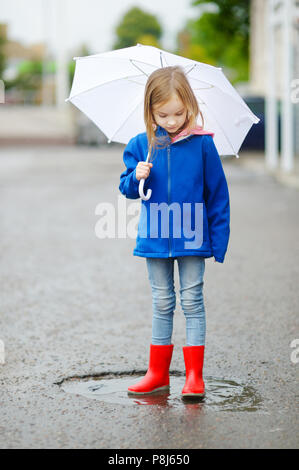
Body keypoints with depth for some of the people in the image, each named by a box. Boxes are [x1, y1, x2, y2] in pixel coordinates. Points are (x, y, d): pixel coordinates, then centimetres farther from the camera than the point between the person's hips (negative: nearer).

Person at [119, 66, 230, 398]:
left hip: (192, 237, -2)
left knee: (192, 302, 0)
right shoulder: (141, 145, -1)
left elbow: (217, 193, -2)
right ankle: (158, 373, 18)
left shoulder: (201, 144, -7)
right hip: (155, 238, 3)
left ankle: (194, 375, 4)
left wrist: (219, 240, -3)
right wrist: (137, 178, -16)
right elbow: (127, 188, 7)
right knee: (161, 304, 11)